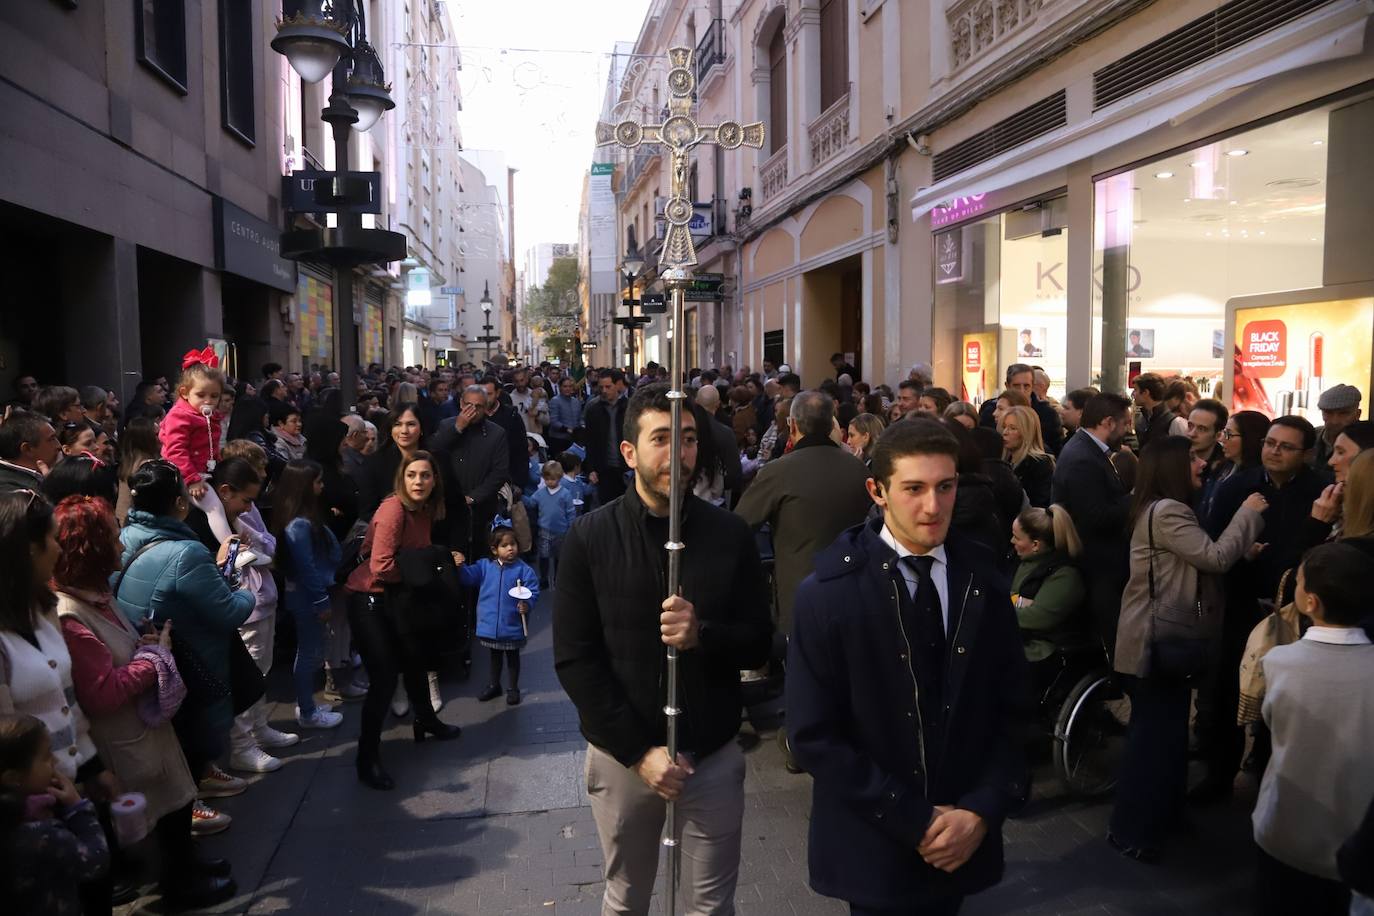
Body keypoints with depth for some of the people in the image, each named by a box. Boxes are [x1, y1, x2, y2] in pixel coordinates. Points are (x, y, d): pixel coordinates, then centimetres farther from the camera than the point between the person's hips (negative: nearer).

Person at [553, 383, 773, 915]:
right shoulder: (589, 539, -8)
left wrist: (704, 635, -23)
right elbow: (573, 658, -9)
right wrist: (638, 751, -14)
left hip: (714, 756, 0)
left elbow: (759, 645, -2)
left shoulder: (730, 534, -5)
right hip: (622, 757, 0)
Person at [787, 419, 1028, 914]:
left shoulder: (983, 585, -2)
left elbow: (1010, 712, 3)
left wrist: (982, 811, -9)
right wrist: (914, 821, -15)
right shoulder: (827, 594, -14)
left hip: (966, 839, 4)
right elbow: (814, 737, -14)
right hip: (873, 848, -3)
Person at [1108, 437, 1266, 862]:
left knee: (1163, 728, 19)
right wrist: (1248, 512, -11)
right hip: (1157, 637, -11)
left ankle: (1158, 812, 33)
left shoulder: (1166, 509, 14)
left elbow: (1203, 560, 16)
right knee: (1155, 731, -4)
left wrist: (1245, 549, 3)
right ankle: (1132, 830, 5)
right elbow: (1215, 557, -22)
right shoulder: (1166, 512, -20)